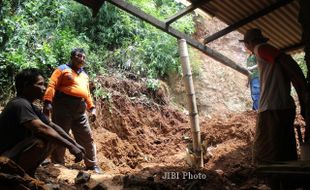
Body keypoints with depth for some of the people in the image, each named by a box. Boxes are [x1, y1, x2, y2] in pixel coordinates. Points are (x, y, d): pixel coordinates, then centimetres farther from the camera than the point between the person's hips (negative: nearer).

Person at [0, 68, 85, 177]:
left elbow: (52, 126, 9)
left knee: (53, 138, 5)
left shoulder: (32, 107, 8)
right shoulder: (20, 104, -21)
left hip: (17, 151, 10)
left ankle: (28, 172, 9)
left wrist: (75, 144, 0)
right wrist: (70, 146, -34)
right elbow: (41, 129, -34)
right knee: (40, 143, -32)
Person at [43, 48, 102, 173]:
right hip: (63, 106, -6)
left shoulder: (84, 75, 25)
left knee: (87, 138, 7)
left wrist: (92, 108, 16)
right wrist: (47, 102, -20)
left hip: (80, 110, 6)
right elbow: (52, 86, -6)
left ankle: (92, 165, 17)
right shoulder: (63, 69, 5)